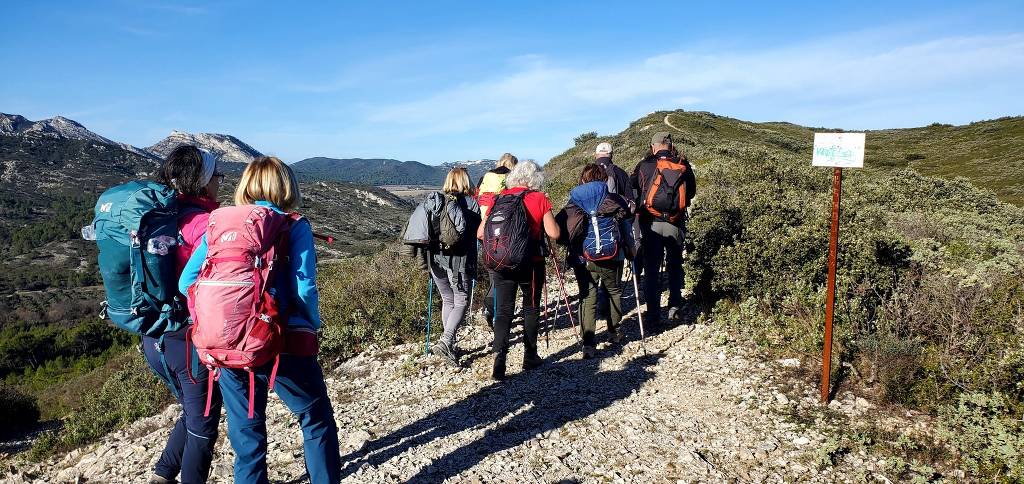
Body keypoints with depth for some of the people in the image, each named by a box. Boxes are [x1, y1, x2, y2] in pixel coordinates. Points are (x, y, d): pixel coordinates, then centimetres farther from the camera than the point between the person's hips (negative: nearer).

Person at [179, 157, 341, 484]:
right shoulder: (294, 226, -3)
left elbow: (187, 281, 1)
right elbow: (304, 288, -12)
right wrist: (312, 326, 5)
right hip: (284, 344, -3)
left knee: (246, 435, 16)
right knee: (318, 421, 16)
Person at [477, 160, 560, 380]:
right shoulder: (540, 199, -6)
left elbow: (480, 233, 1)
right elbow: (554, 233, -10)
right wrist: (546, 216, 9)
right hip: (531, 264, -2)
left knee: (503, 311, 5)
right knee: (531, 308, 16)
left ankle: (499, 357, -13)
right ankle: (530, 357, 26)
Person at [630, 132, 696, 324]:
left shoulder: (644, 165, -4)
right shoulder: (683, 164, 0)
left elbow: (631, 185, 7)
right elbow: (691, 192, 10)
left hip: (650, 223, -1)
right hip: (675, 224, 1)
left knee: (651, 269, 6)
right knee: (675, 265, 18)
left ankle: (653, 313, 5)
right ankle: (675, 307, 17)